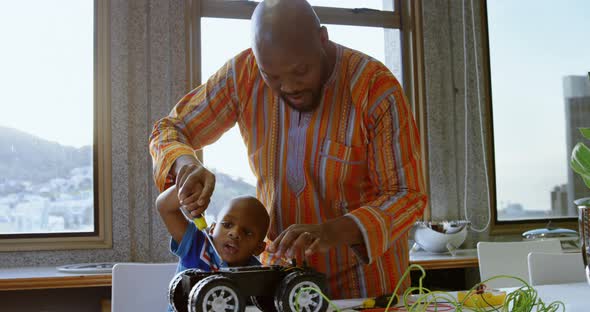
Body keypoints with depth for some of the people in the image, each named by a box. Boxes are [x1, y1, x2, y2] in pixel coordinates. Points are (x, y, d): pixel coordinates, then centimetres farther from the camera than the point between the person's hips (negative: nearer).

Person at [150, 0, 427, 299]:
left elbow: (407, 195, -19)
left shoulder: (377, 88, -21)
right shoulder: (243, 73, -11)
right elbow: (168, 131, -1)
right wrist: (187, 165, -25)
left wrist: (331, 233, -37)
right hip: (280, 266, 3)